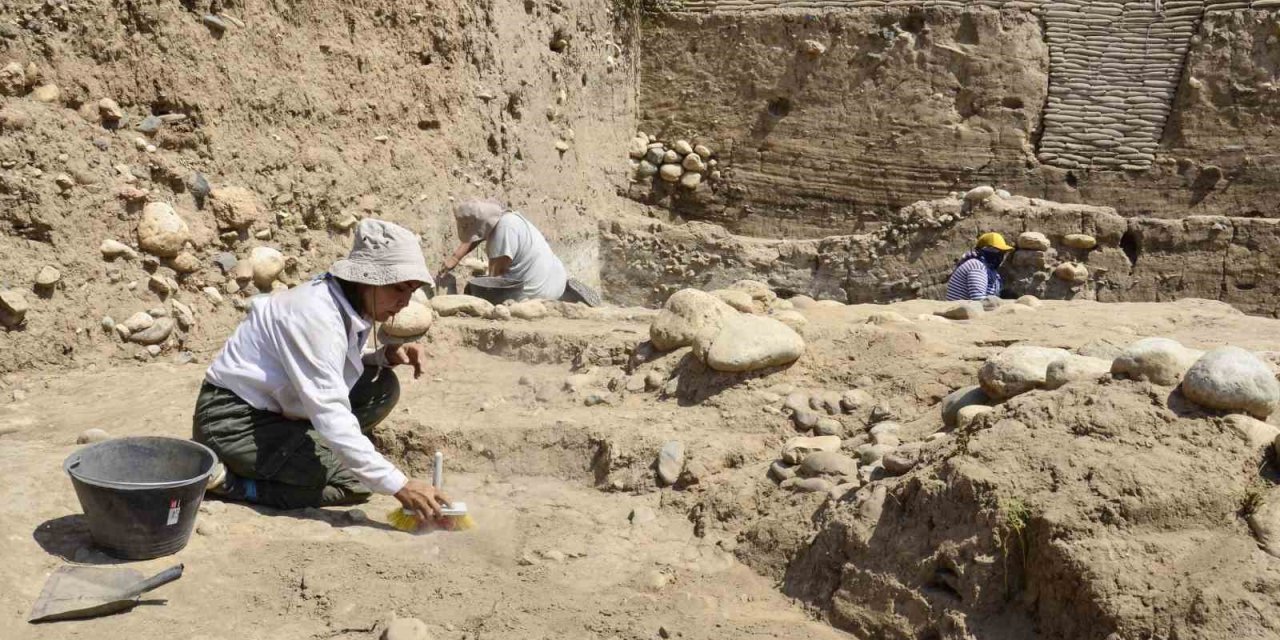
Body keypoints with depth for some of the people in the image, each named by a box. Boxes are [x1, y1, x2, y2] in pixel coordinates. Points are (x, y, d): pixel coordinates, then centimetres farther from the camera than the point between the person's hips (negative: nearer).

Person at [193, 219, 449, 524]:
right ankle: (230, 480, -7)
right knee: (356, 480, -16)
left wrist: (387, 355, -10)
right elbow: (330, 417, -34)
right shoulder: (315, 315, -27)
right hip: (233, 421, -9)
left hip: (277, 411, 9)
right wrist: (399, 486, -37)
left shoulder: (348, 304, -1)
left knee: (383, 387, -1)